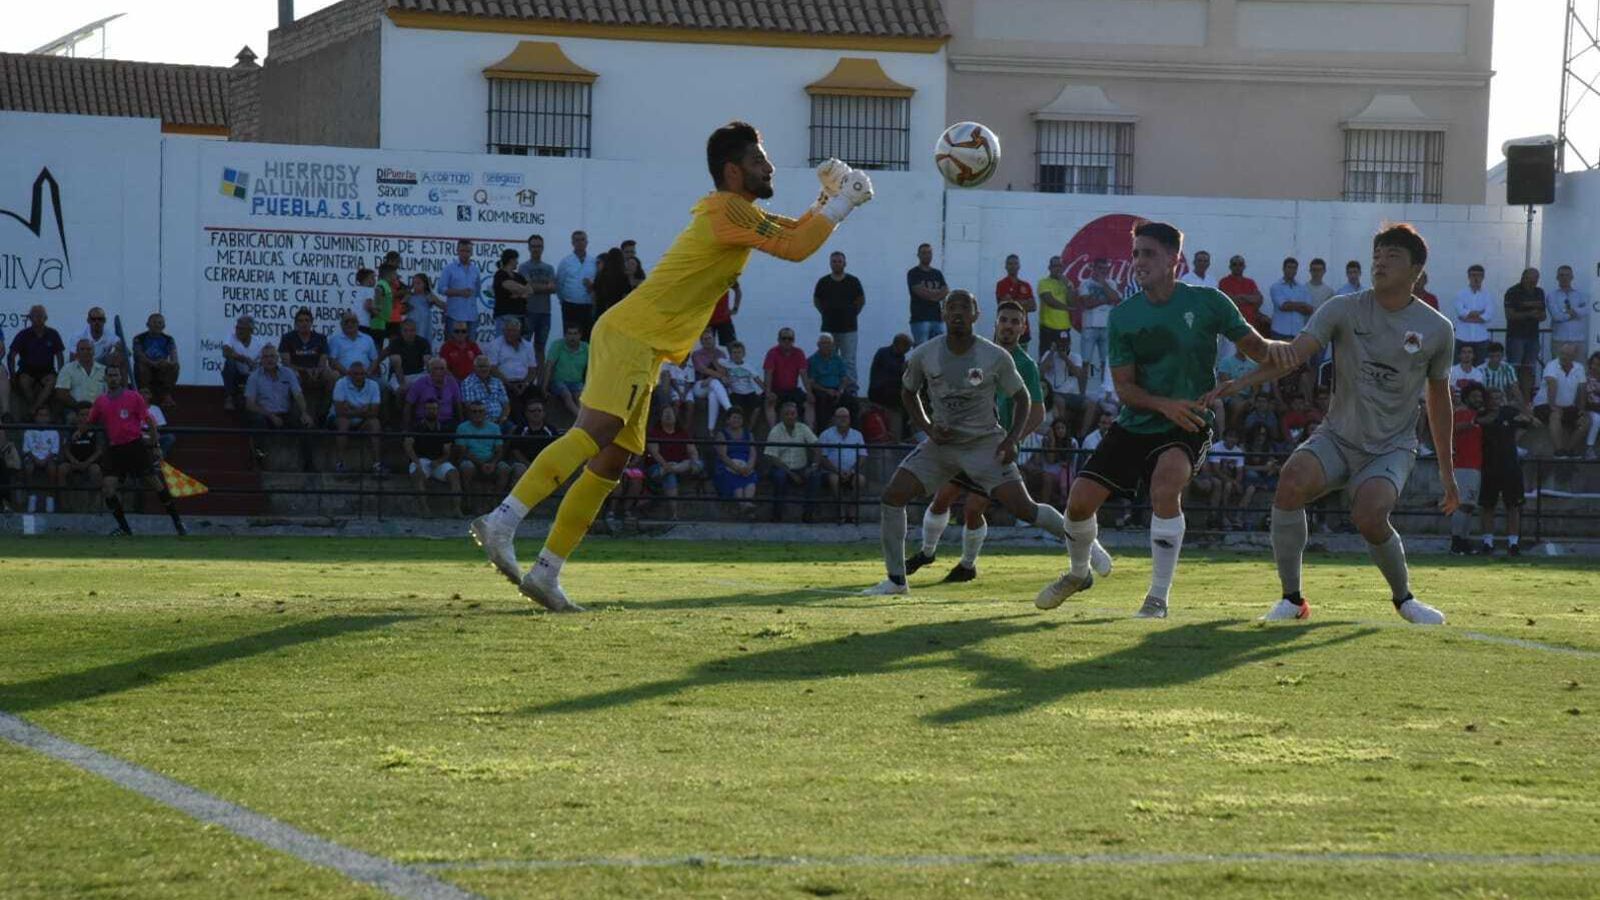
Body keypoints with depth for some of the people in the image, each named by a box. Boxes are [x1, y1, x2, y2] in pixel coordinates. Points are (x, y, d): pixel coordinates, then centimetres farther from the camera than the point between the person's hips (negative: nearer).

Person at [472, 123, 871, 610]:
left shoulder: (740, 214, 22)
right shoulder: (730, 210, -9)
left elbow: (793, 232, 34)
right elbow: (795, 247, -13)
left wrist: (828, 200, 18)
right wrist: (843, 203, -2)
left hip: (644, 349, 10)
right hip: (632, 336, -10)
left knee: (611, 462, 5)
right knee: (593, 434, -25)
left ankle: (546, 573, 3)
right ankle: (502, 523, -36)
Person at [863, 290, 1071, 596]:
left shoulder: (996, 358, -13)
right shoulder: (923, 356, -8)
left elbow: (1022, 398, 1)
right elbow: (908, 393, 11)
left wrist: (1012, 439, -12)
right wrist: (927, 428, -4)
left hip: (986, 444, -3)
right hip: (942, 442, 3)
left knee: (1023, 508, -12)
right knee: (892, 498, -10)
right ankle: (896, 580, 1)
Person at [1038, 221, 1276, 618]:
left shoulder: (1208, 303, -7)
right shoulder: (1123, 317, 0)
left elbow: (1259, 350, -2)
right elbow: (1124, 387, -1)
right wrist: (1164, 405, -19)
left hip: (1187, 426, -3)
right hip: (1135, 423, 4)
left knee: (1165, 487, -32)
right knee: (1081, 499, -4)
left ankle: (1158, 599, -20)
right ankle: (1078, 573, 30)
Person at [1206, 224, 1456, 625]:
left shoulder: (1437, 330, -1)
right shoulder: (1344, 309, -4)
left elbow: (1439, 400, 11)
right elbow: (1294, 353, -18)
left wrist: (1447, 473, 15)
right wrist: (1242, 382, -36)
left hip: (1392, 448, -1)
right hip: (1337, 438, 1)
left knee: (1369, 516, -29)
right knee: (1292, 480, -30)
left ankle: (1404, 598, 1)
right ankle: (1292, 599, -15)